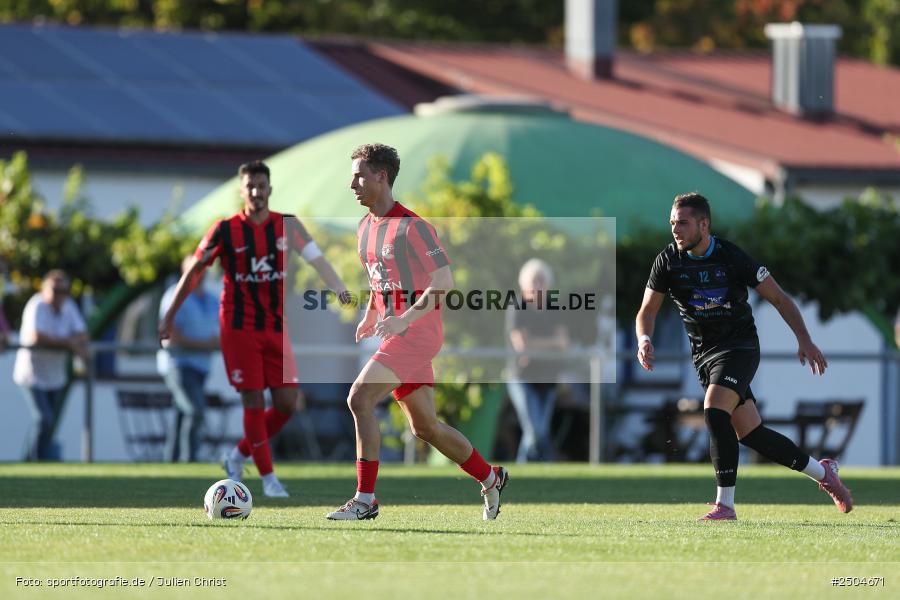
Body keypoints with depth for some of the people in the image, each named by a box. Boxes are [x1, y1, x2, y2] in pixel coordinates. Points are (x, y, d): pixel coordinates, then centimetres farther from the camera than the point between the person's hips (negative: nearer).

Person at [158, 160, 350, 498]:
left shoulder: (287, 226, 3)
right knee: (254, 402, -7)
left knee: (287, 403, -1)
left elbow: (316, 258, -9)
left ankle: (238, 457, 19)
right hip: (239, 327, -3)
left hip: (276, 328, 4)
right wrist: (169, 316, 2)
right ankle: (268, 477, 4)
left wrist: (338, 289, -27)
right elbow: (194, 271, 3)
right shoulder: (225, 230, -3)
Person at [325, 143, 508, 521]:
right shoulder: (366, 227, 13)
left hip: (417, 331, -9)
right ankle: (490, 478, 31)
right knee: (425, 426, 13)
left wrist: (404, 319, -24)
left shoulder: (411, 226, -14)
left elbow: (444, 282, -17)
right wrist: (369, 316, 12)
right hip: (393, 329, 9)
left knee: (359, 398, -20)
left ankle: (365, 500, -18)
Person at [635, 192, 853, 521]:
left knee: (715, 410, -27)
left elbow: (778, 298, -5)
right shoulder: (668, 261, -4)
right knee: (749, 433, 6)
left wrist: (804, 340, -12)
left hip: (739, 345, -5)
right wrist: (644, 340, -20)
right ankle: (822, 472, 25)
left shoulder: (731, 257, -14)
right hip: (703, 354, 5)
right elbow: (647, 311, 2)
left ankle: (725, 504, -22)